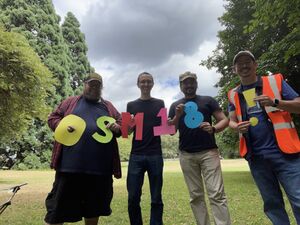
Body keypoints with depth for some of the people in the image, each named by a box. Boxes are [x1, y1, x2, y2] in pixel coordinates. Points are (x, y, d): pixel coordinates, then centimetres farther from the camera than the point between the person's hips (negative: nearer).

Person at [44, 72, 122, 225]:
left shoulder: (108, 107, 16)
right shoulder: (71, 102, 12)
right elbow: (52, 118, 11)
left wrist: (117, 128, -9)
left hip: (100, 166, 3)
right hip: (70, 164, -2)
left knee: (94, 206, 17)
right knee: (60, 204, 7)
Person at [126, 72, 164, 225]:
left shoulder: (159, 104, 10)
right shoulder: (131, 105, 10)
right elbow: (127, 131, 5)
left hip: (155, 156, 0)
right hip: (136, 156, 1)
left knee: (156, 198, 5)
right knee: (133, 198, 3)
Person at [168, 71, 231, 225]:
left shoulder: (208, 101, 7)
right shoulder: (175, 106, 12)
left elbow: (224, 120, 3)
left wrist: (213, 129, -18)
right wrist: (177, 116, -10)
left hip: (208, 152, -2)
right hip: (186, 155, 2)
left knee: (217, 194, -5)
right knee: (195, 196, 8)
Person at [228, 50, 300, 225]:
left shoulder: (276, 81, 3)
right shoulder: (234, 95, 10)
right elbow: (231, 121, 11)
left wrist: (275, 102, -18)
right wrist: (237, 127, -12)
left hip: (283, 151, -2)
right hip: (256, 156, 3)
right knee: (272, 203, 15)